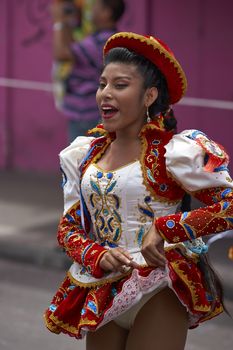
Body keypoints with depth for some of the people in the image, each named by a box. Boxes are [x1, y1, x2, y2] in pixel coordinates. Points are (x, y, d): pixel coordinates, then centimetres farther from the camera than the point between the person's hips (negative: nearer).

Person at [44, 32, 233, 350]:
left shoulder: (174, 151, -11)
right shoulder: (83, 156, 7)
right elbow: (69, 227, 9)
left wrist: (164, 229, -22)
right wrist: (99, 256, -11)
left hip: (158, 293, -5)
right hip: (101, 296, 5)